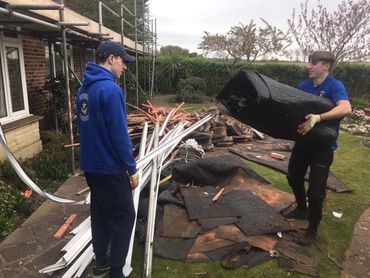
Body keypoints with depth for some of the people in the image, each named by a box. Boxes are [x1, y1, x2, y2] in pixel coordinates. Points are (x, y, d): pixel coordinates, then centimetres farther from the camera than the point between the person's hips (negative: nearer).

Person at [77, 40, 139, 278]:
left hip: (91, 165, 9)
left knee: (100, 214, 19)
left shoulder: (84, 88, 8)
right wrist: (132, 169, -12)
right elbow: (119, 135, -22)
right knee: (124, 217, 6)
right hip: (110, 168, -9)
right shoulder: (111, 90, -21)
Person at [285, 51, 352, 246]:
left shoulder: (335, 86, -17)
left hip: (323, 144, -6)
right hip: (303, 140, 7)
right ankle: (302, 209, 42)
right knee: (294, 177, 18)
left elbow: (345, 108, -34)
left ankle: (312, 230, 16)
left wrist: (318, 117, -48)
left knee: (316, 189, -3)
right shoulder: (303, 86, 3)